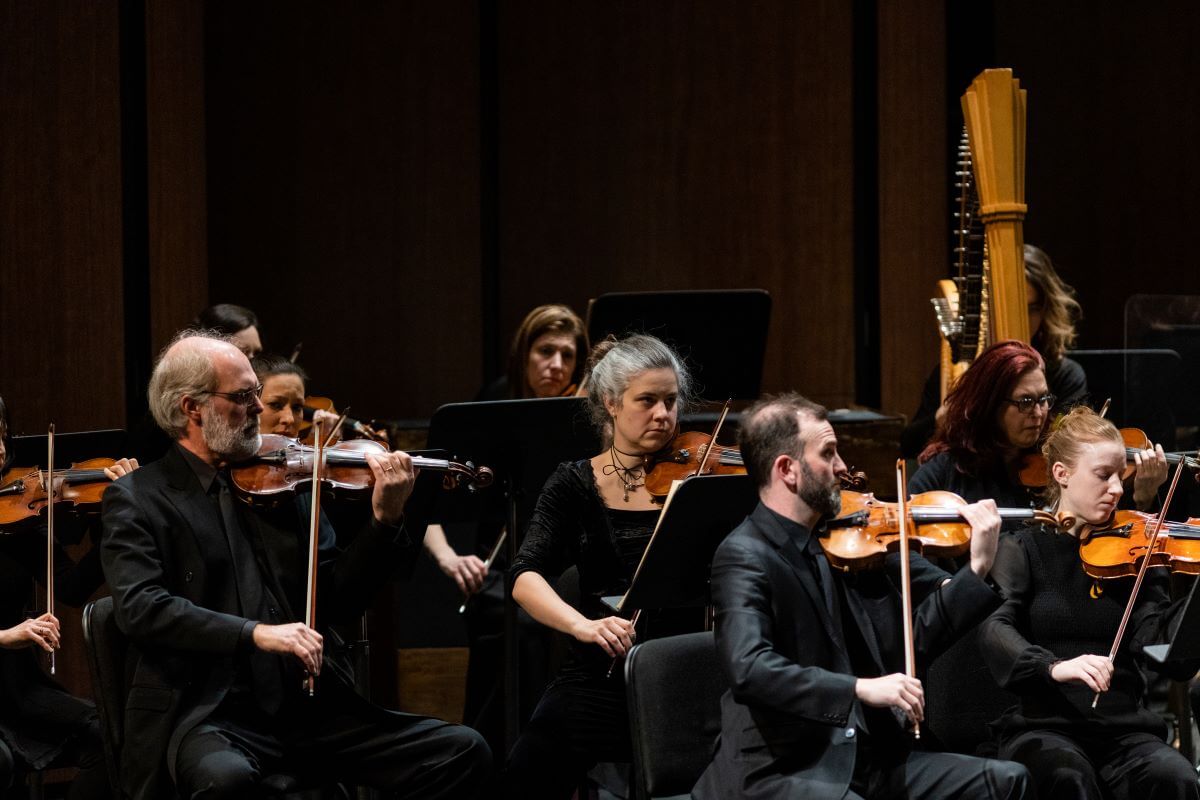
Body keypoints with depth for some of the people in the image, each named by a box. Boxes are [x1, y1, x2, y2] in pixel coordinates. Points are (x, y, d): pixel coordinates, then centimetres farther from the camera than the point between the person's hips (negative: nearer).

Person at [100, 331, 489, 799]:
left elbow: (335, 603, 13)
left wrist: (385, 520, -2)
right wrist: (255, 633, -27)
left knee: (463, 752, -9)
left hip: (304, 707, 5)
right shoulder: (137, 499, 0)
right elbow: (139, 607, -16)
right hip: (207, 716, -5)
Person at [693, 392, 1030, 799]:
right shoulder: (744, 557, -11)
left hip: (870, 754, 8)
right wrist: (862, 688, -33)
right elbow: (748, 669, -27)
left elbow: (909, 640, 11)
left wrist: (977, 569, -1)